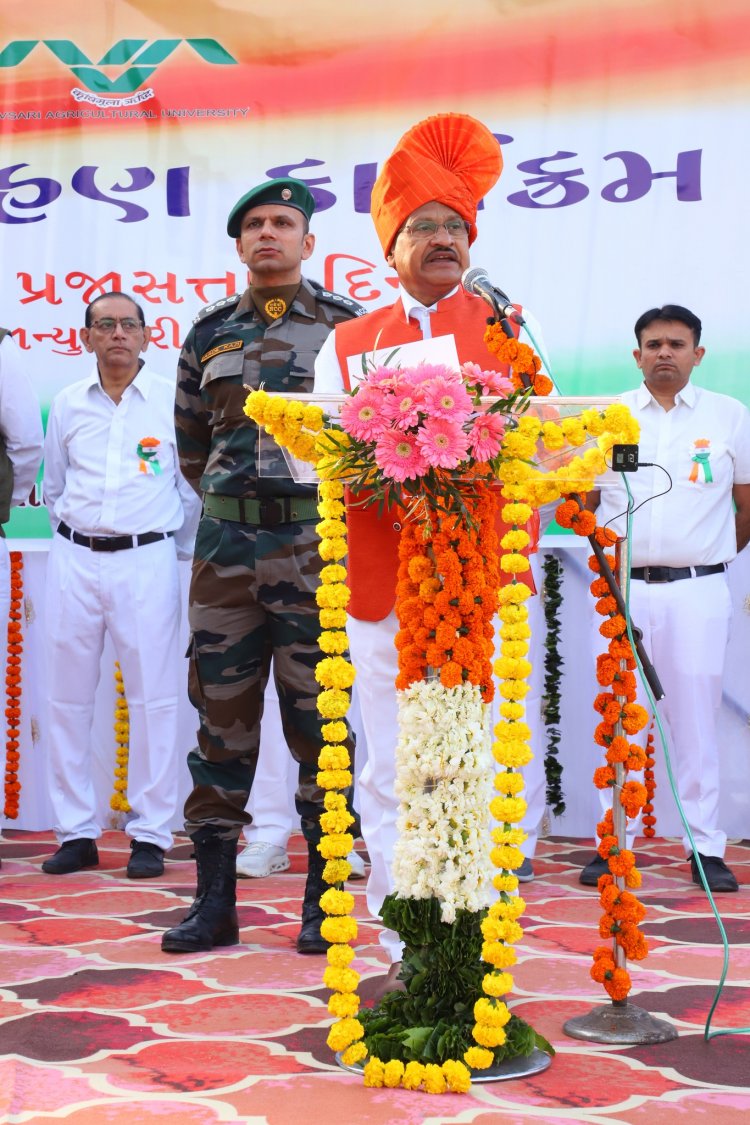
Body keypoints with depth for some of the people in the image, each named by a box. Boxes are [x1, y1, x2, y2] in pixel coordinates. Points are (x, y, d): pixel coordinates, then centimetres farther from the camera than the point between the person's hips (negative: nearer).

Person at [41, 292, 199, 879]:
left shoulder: (174, 400, 2)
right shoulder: (67, 404, 9)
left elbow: (193, 484, 8)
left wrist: (181, 549, 11)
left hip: (146, 560, -3)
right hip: (74, 560, 3)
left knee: (153, 698, -2)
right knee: (69, 698, 4)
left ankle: (150, 835, 7)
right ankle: (75, 832, 14)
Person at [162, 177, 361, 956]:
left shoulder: (346, 325, 2)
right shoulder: (209, 333, 11)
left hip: (316, 539, -3)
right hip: (225, 540, 3)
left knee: (317, 713, 0)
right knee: (220, 711, 4)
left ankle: (323, 899, 10)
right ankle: (214, 899, 12)